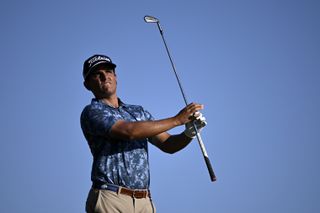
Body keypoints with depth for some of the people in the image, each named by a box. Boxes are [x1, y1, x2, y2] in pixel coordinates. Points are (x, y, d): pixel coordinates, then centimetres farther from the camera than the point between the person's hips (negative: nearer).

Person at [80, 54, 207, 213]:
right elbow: (129, 131, -15)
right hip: (110, 200, -5)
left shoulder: (139, 112, 21)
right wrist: (177, 120, -11)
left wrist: (189, 133, -5)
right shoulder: (92, 112, 0)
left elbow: (168, 144, 17)